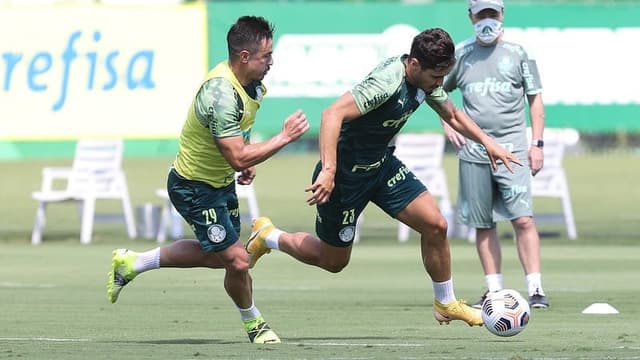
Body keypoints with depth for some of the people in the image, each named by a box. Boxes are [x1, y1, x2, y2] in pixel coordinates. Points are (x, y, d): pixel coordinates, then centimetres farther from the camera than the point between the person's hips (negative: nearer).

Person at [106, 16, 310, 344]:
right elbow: (238, 157, -34)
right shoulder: (222, 94, -33)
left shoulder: (250, 83, -3)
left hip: (220, 181, 10)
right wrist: (284, 138, -29)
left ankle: (131, 264, 34)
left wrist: (246, 163, 7)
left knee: (217, 255, 22)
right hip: (194, 187, -10)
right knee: (237, 261, -8)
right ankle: (253, 323, 19)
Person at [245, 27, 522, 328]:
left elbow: (452, 116, 18)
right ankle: (267, 237, 33)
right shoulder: (388, 81, -31)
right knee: (333, 261, 9)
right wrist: (328, 171, -46)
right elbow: (333, 114, -40)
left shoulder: (426, 80, -3)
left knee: (435, 225, -5)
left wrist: (486, 141, 7)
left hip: (382, 164, 8)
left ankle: (446, 304, 13)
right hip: (345, 173, -8)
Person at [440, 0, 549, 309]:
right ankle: (494, 291, 11)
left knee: (523, 219, -13)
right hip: (473, 152, 2)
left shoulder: (518, 53, 5)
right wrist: (447, 124, 6)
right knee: (482, 225, 4)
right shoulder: (460, 54, 9)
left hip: (512, 151, -2)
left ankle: (535, 289, -15)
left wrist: (537, 143, 0)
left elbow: (535, 98, 8)